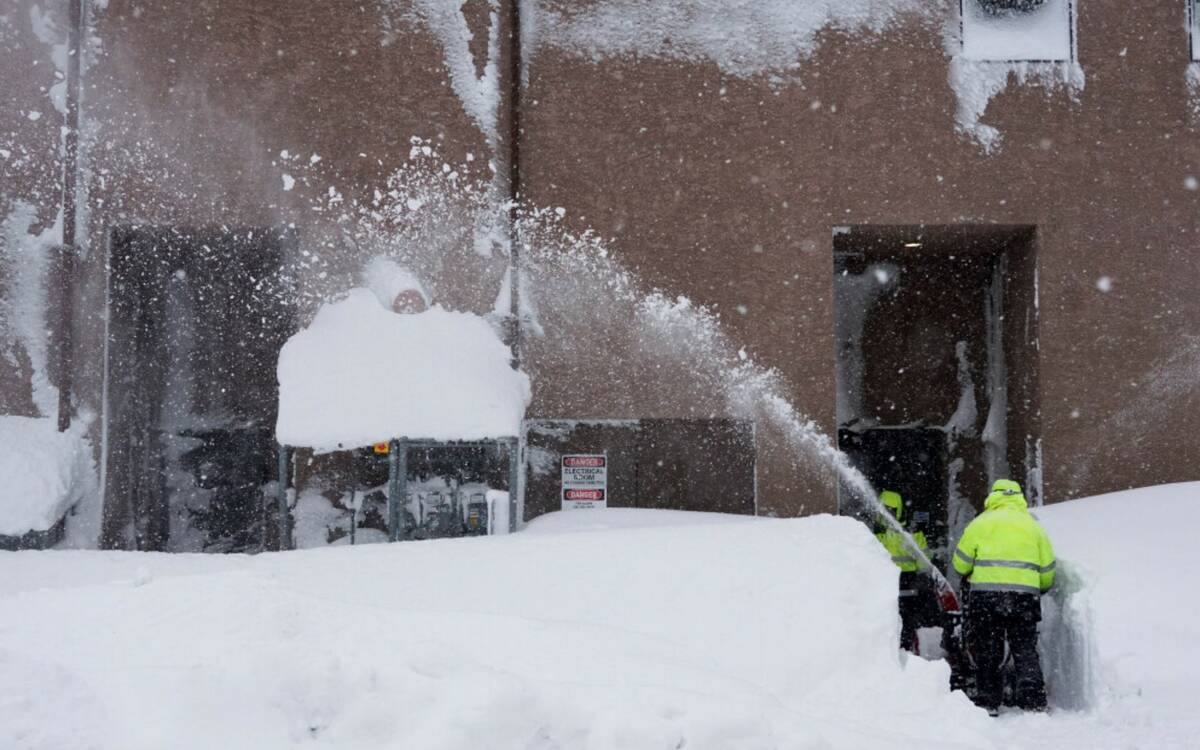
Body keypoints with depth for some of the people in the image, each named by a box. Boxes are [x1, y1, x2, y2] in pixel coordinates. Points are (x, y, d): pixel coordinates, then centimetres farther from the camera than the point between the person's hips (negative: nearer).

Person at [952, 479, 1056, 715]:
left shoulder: (981, 523, 7)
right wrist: (1036, 590, 32)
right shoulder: (1034, 526, 14)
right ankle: (1034, 703, 4)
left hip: (986, 597, -2)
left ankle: (988, 702, 5)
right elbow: (1047, 571, 14)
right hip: (1025, 598, 2)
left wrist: (970, 576, 28)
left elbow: (961, 563, 7)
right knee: (1026, 652, 9)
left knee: (987, 653, 6)